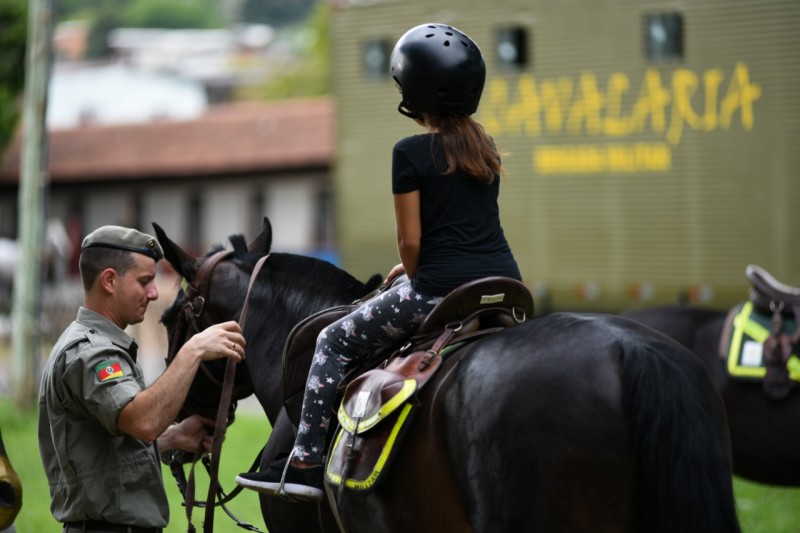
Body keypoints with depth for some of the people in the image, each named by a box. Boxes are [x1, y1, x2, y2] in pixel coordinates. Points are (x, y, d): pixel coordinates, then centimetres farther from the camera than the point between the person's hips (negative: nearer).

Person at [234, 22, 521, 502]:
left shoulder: (411, 153, -7)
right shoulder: (485, 148, 15)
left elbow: (410, 239, -7)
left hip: (443, 287, -7)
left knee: (334, 342, 8)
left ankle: (307, 463, 4)